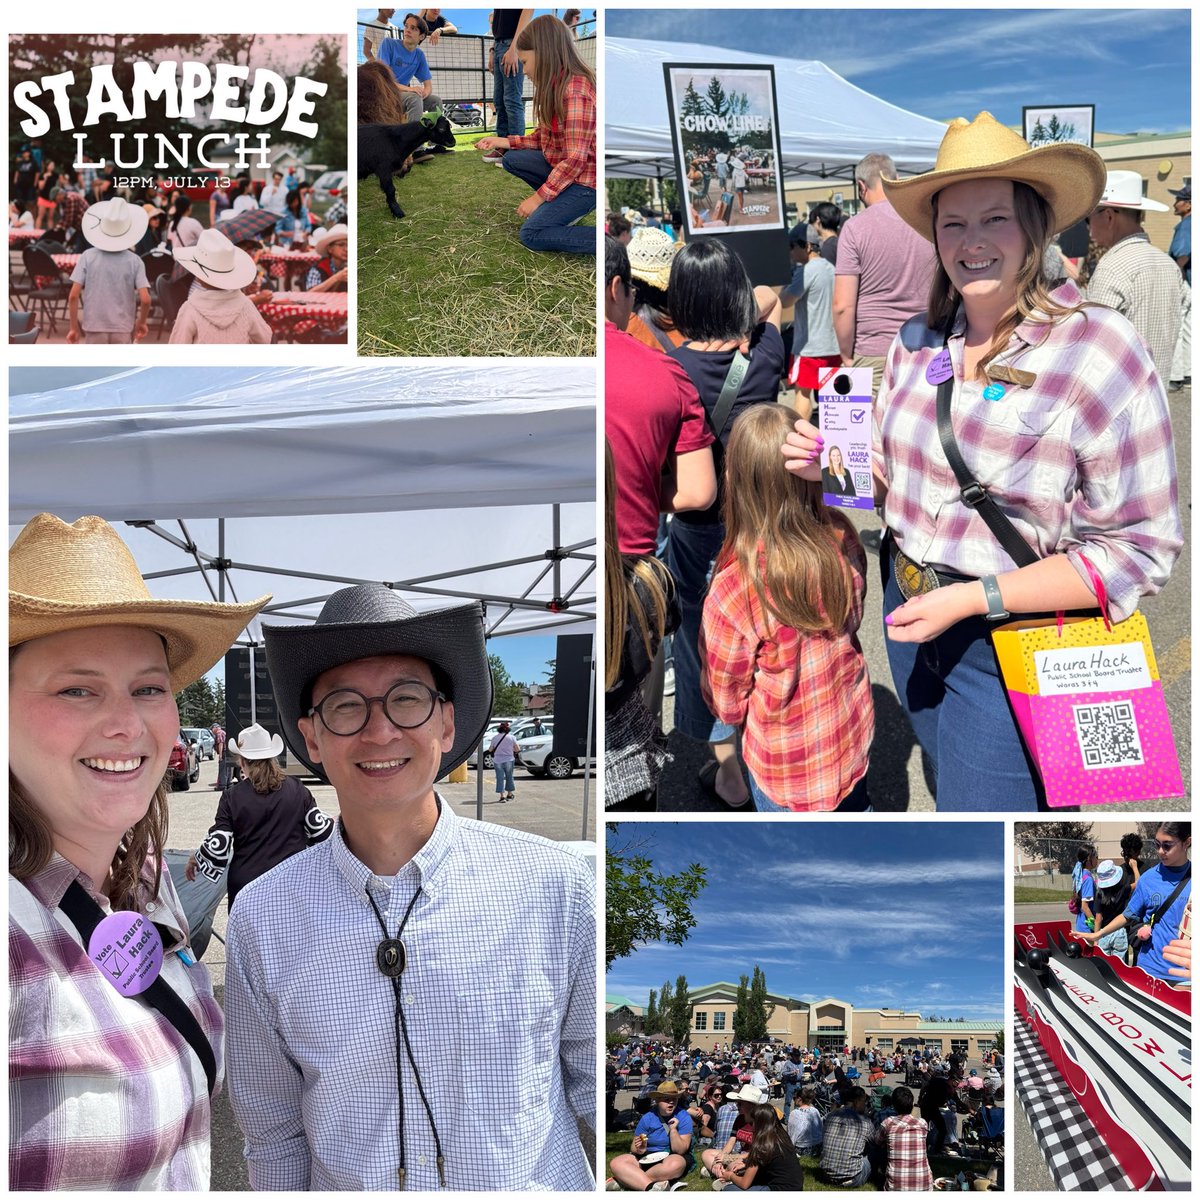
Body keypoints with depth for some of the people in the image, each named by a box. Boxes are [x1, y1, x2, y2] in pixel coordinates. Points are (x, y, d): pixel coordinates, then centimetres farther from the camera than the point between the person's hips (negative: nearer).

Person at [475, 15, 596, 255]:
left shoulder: (575, 92, -26)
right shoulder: (557, 85, 4)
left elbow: (574, 158, -26)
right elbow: (544, 137, 11)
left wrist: (538, 197, -22)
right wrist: (505, 141, 6)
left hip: (585, 180, -10)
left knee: (531, 234, -15)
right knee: (511, 160, 14)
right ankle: (561, 206, 9)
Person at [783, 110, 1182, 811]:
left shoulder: (1100, 352, -19)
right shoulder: (919, 341, 0)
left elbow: (1140, 550, -19)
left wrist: (971, 598, -24)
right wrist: (834, 464, -8)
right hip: (910, 616, 6)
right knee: (951, 786, 25)